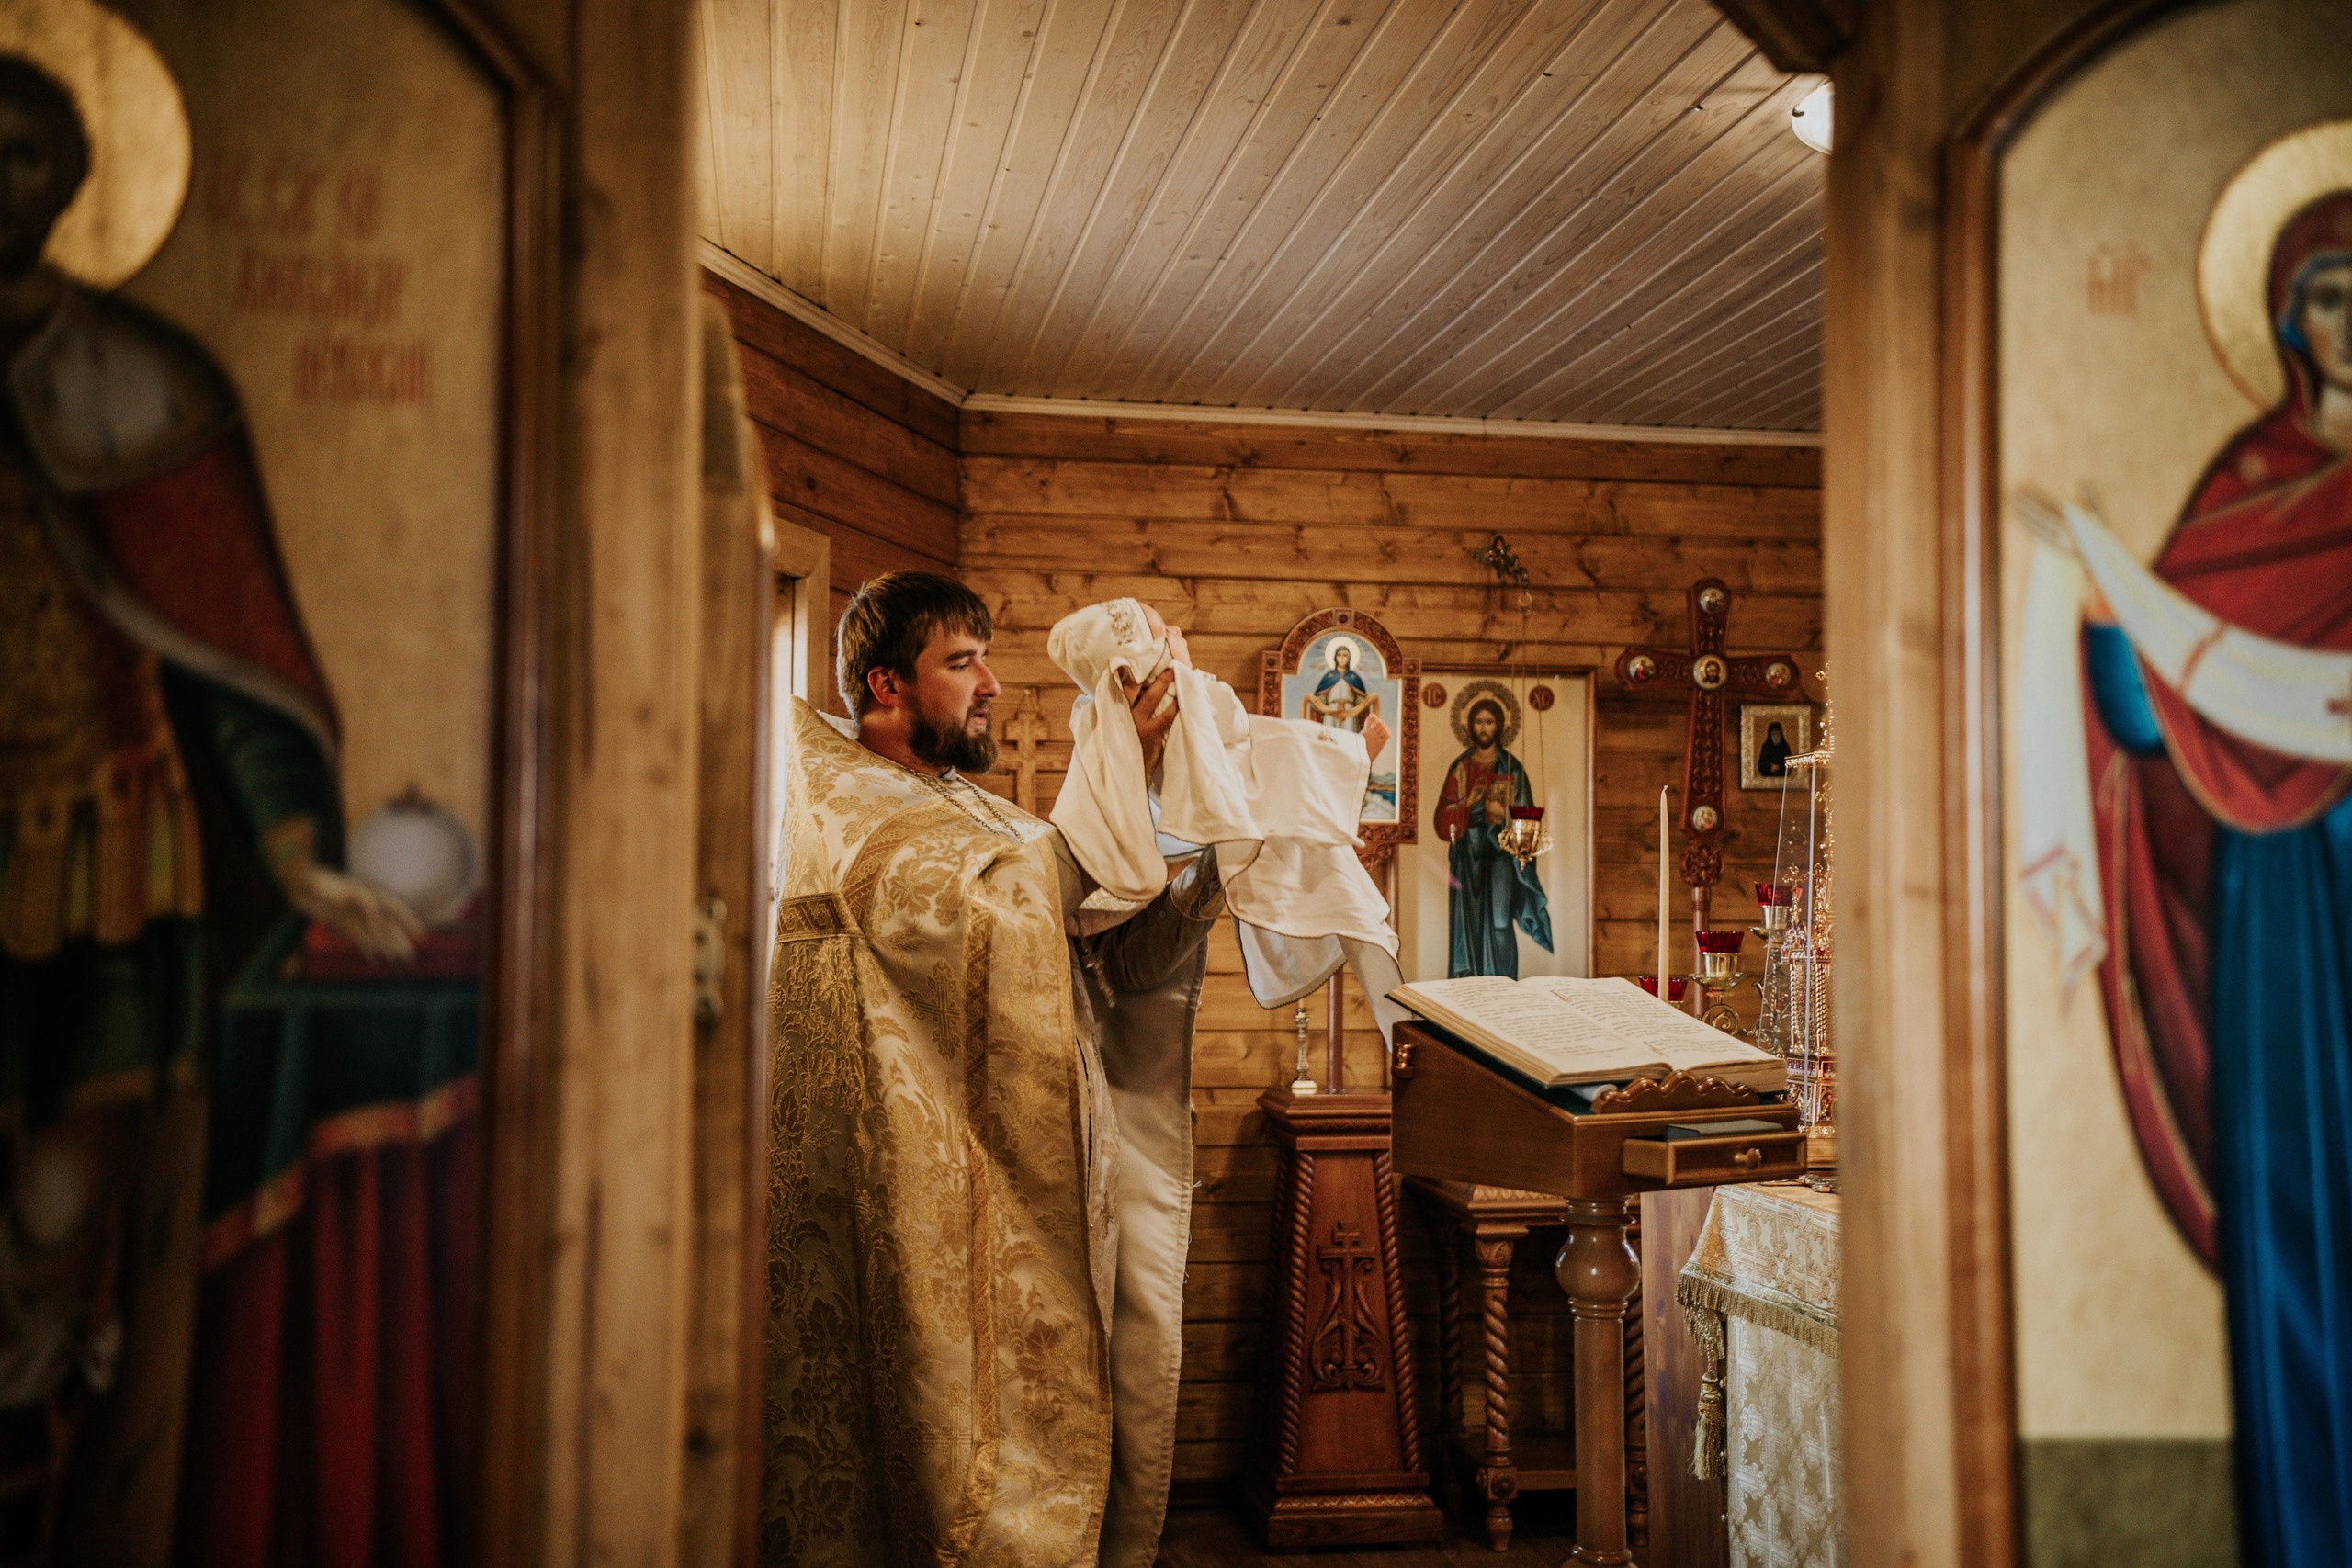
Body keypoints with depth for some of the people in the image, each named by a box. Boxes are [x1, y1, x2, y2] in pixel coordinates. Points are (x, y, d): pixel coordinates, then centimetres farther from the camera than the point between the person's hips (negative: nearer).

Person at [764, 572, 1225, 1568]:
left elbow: (1117, 962, 12)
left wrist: (1214, 872, -2)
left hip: (1037, 1200, 8)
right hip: (932, 1210, -8)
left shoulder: (983, 815, 18)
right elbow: (1000, 919, -24)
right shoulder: (846, 811, -8)